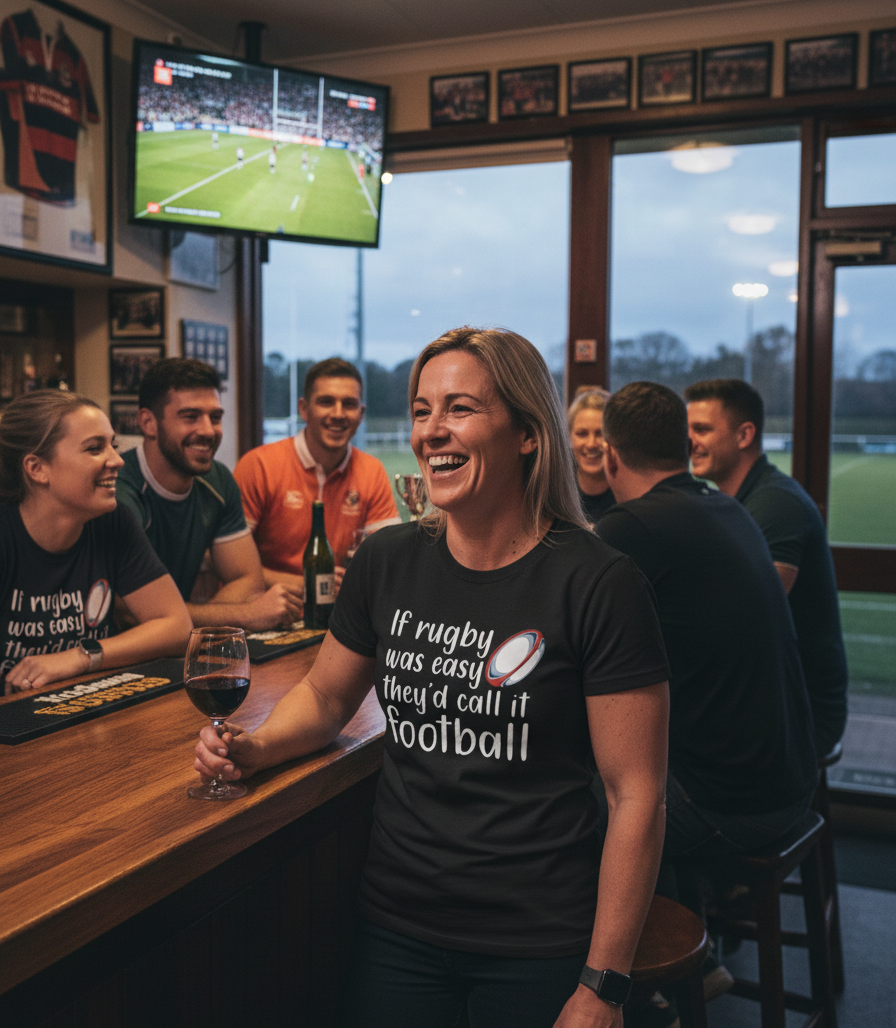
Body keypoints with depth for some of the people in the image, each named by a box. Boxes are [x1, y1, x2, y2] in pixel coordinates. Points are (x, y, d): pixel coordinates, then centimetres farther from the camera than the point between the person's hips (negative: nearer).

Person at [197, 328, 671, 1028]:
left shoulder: (598, 585, -15)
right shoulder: (387, 562, -1)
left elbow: (636, 795, -13)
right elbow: (326, 696, 15)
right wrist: (253, 748, -4)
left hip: (537, 945, -3)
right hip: (396, 926, 4)